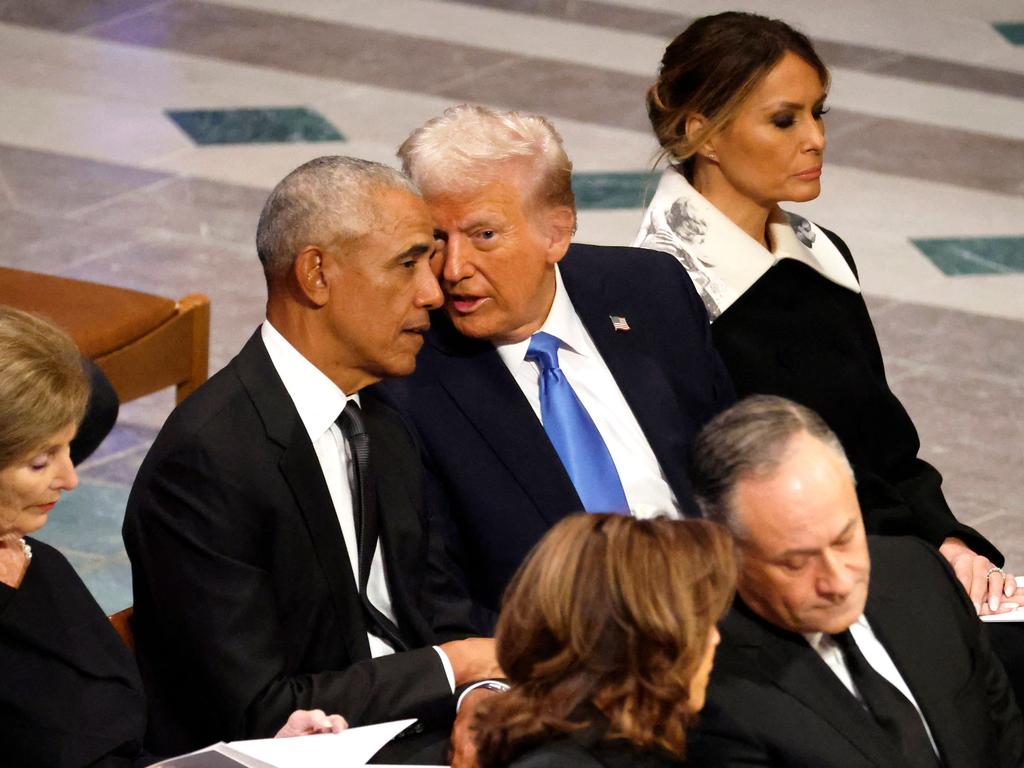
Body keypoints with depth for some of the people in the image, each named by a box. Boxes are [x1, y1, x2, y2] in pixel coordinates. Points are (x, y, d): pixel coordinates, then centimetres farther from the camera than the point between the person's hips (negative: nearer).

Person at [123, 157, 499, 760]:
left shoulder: (386, 434, 12)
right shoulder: (206, 458, -16)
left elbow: (443, 618, 14)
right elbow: (255, 717, -18)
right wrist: (451, 667, -12)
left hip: (428, 734, 8)